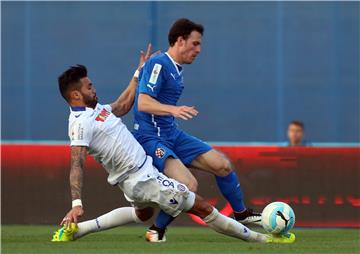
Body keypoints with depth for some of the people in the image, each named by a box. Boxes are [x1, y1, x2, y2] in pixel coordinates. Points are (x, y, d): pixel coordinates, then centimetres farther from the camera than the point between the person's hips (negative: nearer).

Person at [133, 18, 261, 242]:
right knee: (188, 185, -26)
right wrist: (173, 110, -40)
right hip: (150, 138, -9)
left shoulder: (177, 69, 14)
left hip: (173, 134, 9)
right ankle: (157, 231, -7)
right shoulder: (158, 64, -15)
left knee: (223, 165, 6)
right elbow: (143, 103, -26)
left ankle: (241, 214, 28)